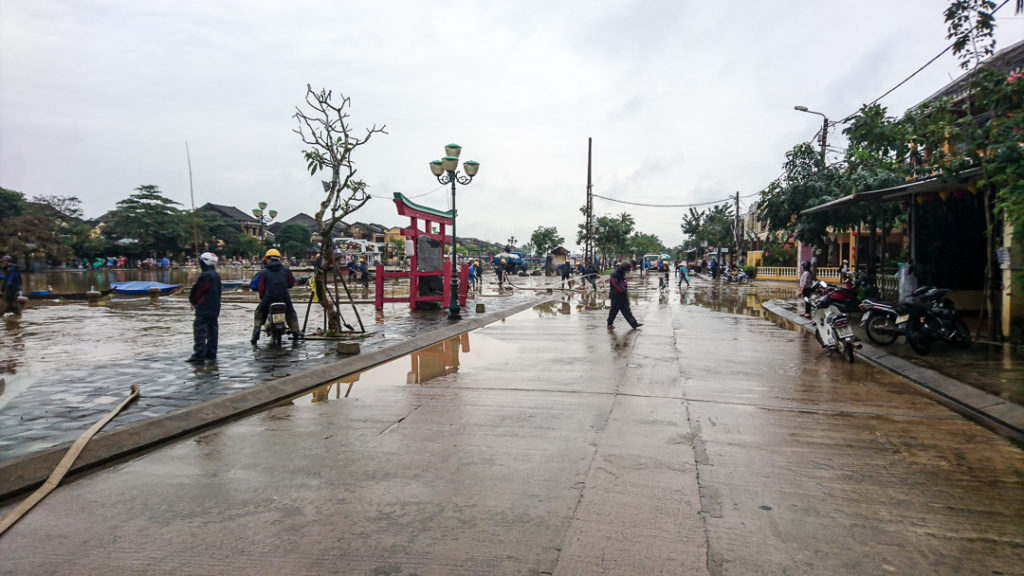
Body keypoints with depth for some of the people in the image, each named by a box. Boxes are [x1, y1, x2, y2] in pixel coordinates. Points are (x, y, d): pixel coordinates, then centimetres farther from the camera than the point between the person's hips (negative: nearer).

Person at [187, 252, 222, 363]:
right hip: (215, 308, 9)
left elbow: (197, 291, -12)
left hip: (204, 308, -9)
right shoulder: (216, 275, 12)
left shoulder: (205, 275, -17)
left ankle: (199, 354, -10)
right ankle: (211, 353, 16)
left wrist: (192, 301, 9)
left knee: (200, 330, -7)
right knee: (212, 330, 11)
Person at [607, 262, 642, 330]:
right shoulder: (614, 275, -17)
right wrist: (625, 290, -27)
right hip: (616, 297, -8)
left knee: (627, 310, 6)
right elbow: (617, 285, -25)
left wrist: (626, 290, 13)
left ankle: (634, 324, 3)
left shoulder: (623, 274, 13)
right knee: (614, 310, 2)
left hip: (623, 296, 8)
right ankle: (610, 324, 17)